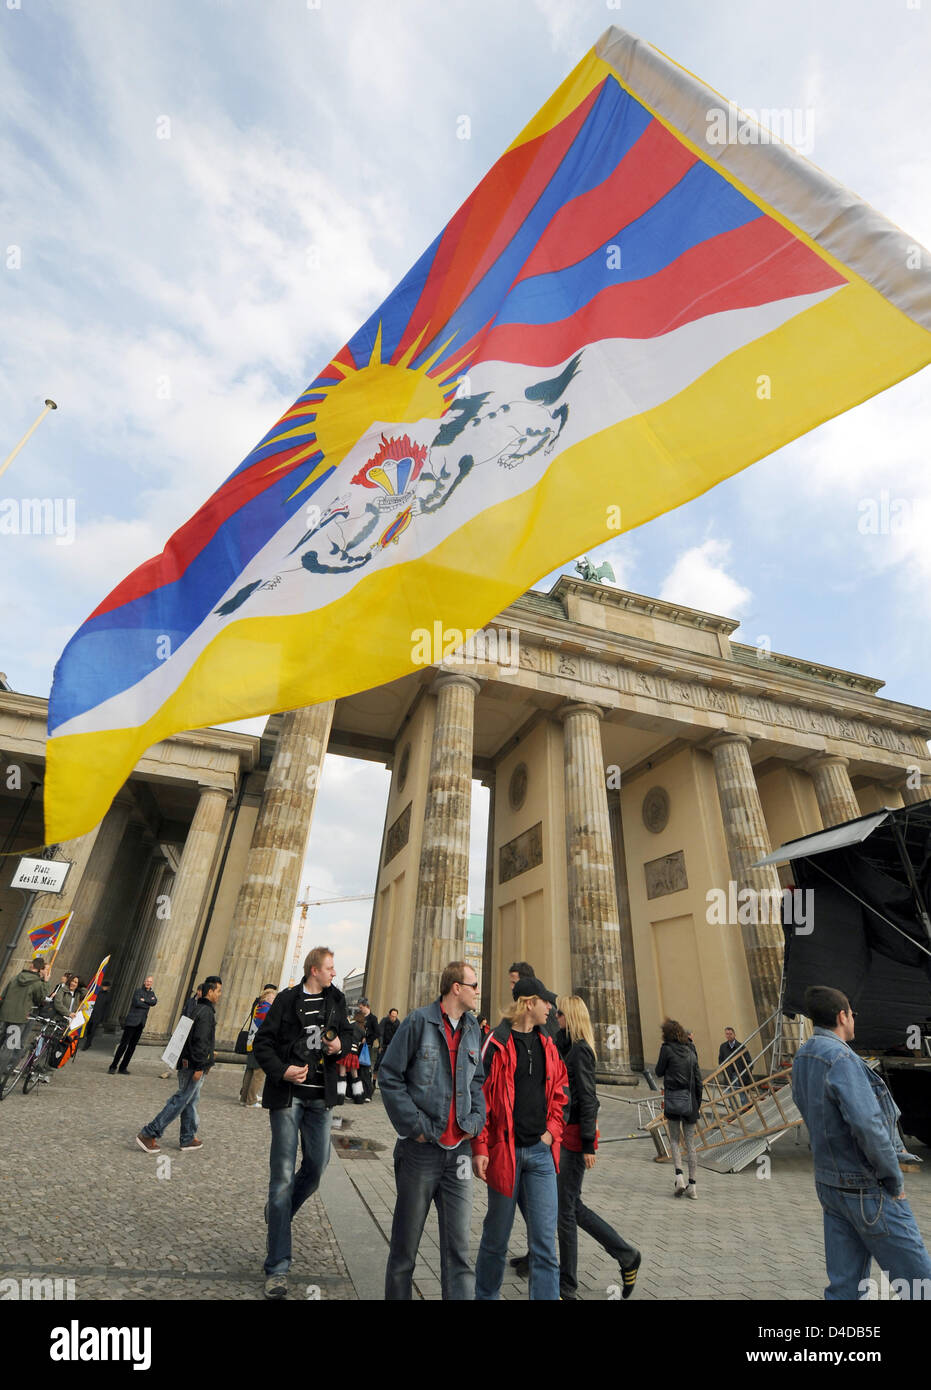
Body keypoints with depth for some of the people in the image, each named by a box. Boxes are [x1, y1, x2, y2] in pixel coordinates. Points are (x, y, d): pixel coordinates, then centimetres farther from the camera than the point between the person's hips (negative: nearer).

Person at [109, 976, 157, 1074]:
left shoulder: (151, 993, 14)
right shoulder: (138, 991, -2)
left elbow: (154, 1002, -4)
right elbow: (137, 1003, -16)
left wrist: (144, 1000, -12)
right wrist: (148, 1003, -6)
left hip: (141, 1023, 5)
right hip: (132, 1021, -5)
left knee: (132, 1046, 6)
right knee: (123, 1044, -6)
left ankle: (123, 1067, 13)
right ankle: (113, 1066, 3)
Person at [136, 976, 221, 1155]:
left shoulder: (199, 1009, 12)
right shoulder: (206, 1012, -18)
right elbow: (201, 1041, -23)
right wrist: (199, 1067, -21)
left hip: (188, 1063, 10)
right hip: (194, 1065, -10)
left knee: (190, 1101, 16)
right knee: (180, 1100, -3)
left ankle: (188, 1139, 24)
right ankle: (149, 1134, 1)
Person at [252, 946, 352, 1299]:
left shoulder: (336, 999, 4)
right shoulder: (288, 999, -10)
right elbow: (262, 1042, -7)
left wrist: (341, 1045, -9)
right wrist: (282, 1070, -20)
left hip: (320, 1097, 5)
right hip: (288, 1094, -4)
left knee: (317, 1165, 9)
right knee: (283, 1174, -1)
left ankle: (278, 1212, 39)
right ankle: (277, 1268, 11)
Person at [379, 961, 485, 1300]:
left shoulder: (472, 1028, 6)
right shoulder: (419, 1021, -13)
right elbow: (390, 1076, -12)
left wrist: (477, 1119, 2)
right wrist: (415, 1125, -14)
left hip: (458, 1150, 4)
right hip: (421, 1149, -4)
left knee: (459, 1244, 6)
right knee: (406, 1243, 13)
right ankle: (397, 1294, 33)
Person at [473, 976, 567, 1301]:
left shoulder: (547, 1045, 7)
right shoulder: (498, 1043, -12)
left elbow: (558, 1093, 16)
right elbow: (481, 1096, -11)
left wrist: (552, 1130, 2)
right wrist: (479, 1148, -13)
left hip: (541, 1152, 5)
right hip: (505, 1151, -4)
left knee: (545, 1242, 4)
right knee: (496, 1239, 13)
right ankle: (484, 1295, 35)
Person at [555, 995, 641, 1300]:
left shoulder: (580, 1050, -18)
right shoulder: (566, 1048, 9)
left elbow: (587, 1099, -18)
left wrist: (588, 1145, -18)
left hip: (575, 1136, -9)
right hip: (564, 1134, 9)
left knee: (564, 1209, 4)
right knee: (573, 1206, 17)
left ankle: (567, 1287, 20)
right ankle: (627, 1255, 29)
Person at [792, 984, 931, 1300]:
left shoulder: (801, 1058, 5)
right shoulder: (840, 1058, -23)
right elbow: (867, 1125, -27)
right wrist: (894, 1180, -11)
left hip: (830, 1184, 8)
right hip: (868, 1190, -8)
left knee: (844, 1285, 14)